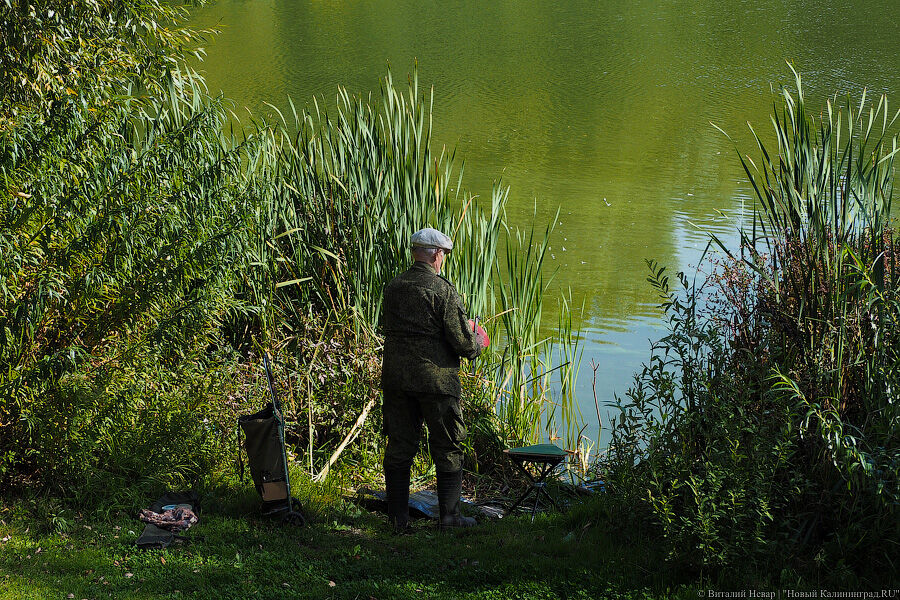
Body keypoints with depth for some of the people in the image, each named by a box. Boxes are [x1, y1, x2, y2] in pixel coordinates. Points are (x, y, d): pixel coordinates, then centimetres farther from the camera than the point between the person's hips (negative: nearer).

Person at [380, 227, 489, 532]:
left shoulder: (393, 287, 6)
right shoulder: (443, 290, -12)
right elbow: (462, 341, -13)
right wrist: (477, 342, 11)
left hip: (395, 378, 5)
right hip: (435, 378, -5)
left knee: (399, 447, 10)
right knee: (448, 448, 7)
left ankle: (398, 517, 13)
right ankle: (449, 513, 8)